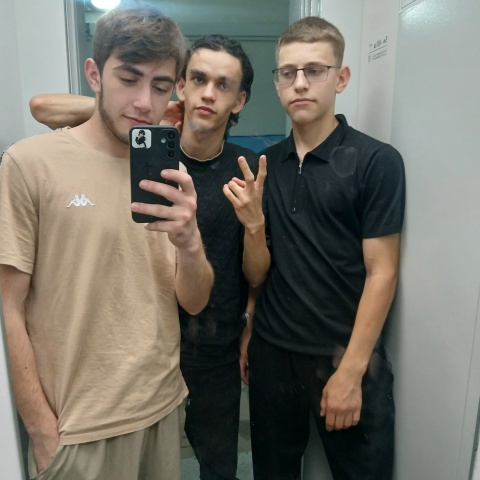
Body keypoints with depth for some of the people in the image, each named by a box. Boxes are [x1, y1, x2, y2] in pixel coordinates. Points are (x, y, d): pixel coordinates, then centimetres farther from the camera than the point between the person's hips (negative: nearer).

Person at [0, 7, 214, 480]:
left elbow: (194, 302, -2)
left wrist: (189, 242, -21)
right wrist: (42, 429, -8)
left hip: (165, 406, 5)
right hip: (80, 426, -4)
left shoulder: (169, 174, 1)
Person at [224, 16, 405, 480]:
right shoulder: (265, 163, 2)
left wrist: (350, 371, -11)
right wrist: (252, 223, -15)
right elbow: (257, 275, 3)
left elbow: (381, 274, -10)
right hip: (271, 353, 4)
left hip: (345, 357, -3)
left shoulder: (376, 160, -9)